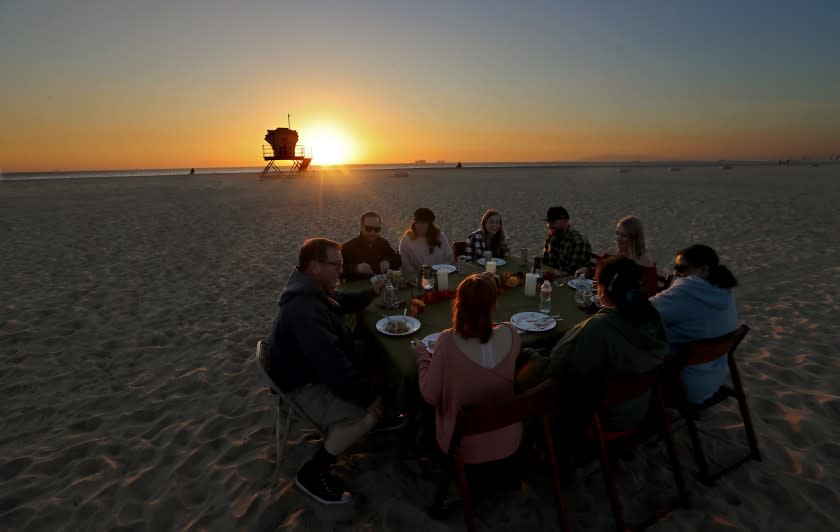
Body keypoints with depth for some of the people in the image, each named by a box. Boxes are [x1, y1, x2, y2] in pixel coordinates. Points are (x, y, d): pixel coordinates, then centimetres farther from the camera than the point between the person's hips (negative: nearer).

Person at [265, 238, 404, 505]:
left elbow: (342, 302, 23)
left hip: (317, 369, 10)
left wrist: (371, 293, 9)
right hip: (305, 385, -10)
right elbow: (332, 364, -37)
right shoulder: (305, 310, -34)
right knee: (363, 415, -25)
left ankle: (377, 417, 28)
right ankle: (312, 473, -5)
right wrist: (369, 396, -28)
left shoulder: (312, 290, 0)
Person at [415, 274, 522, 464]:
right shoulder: (510, 333, -19)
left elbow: (430, 396, -15)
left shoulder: (448, 340, -28)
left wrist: (422, 356, -1)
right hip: (508, 442, 3)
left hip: (465, 447, -2)